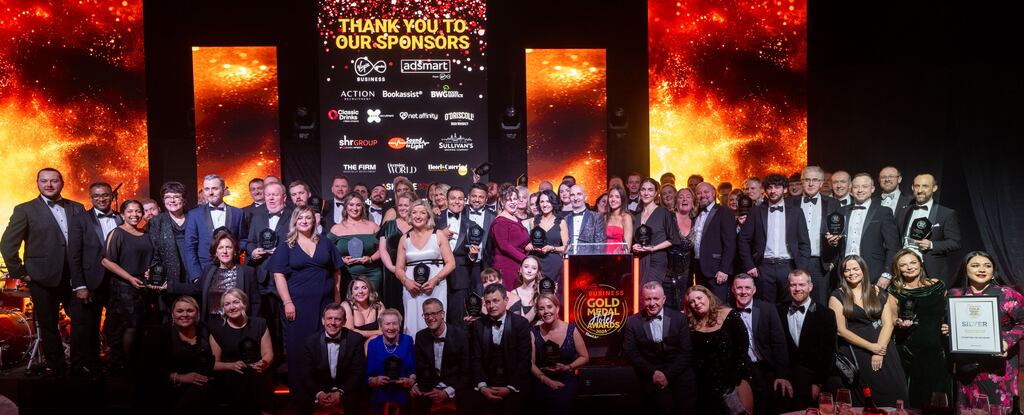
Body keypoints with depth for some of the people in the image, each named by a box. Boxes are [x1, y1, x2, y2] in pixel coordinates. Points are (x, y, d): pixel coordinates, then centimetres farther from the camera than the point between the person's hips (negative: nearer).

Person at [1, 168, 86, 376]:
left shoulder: (77, 208, 8)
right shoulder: (25, 210, -1)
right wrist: (20, 273, -6)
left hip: (74, 277, 3)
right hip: (43, 279, -2)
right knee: (49, 326, 9)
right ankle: (57, 367, 22)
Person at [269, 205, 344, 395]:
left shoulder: (325, 243, 10)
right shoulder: (286, 246, 3)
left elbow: (336, 272, 13)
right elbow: (279, 275, -3)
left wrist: (337, 299, 6)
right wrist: (287, 302, -12)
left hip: (325, 302, 2)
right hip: (298, 303, -2)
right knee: (298, 345, 1)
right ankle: (298, 385, 12)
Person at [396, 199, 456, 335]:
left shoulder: (438, 235, 5)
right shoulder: (405, 238, 12)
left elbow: (451, 263, 0)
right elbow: (399, 268, 12)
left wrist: (434, 280, -13)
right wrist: (406, 281, -9)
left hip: (436, 288, -2)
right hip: (412, 288, 2)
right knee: (413, 324, -3)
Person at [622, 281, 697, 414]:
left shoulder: (679, 318, 4)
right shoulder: (632, 322, 4)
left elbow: (686, 352, 1)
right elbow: (630, 352, 0)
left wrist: (668, 375, -9)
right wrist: (653, 373, -11)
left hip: (679, 373, 1)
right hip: (651, 377, -1)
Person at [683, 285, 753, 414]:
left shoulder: (729, 315, -4)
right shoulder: (692, 325, 3)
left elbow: (743, 345, -6)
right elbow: (694, 357, 4)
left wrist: (735, 378, -9)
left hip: (736, 376, -2)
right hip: (709, 383, 2)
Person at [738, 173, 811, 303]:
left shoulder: (796, 212, 8)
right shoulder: (756, 212, 6)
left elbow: (804, 243, 6)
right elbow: (743, 240, 5)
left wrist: (801, 270, -2)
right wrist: (749, 266, -2)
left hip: (788, 267, 0)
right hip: (764, 268, 0)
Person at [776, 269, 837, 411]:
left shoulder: (826, 314, 1)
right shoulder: (779, 311, 6)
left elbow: (828, 352, -1)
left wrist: (819, 383, -7)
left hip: (811, 376, -2)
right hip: (785, 374, 2)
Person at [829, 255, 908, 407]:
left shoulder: (879, 293, 10)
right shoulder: (837, 296, 1)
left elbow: (888, 323, 2)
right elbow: (841, 330, -5)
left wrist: (879, 351, -12)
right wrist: (872, 347, -10)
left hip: (883, 347, 3)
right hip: (855, 351, -2)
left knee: (892, 391, -5)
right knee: (867, 398, -7)